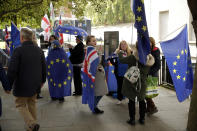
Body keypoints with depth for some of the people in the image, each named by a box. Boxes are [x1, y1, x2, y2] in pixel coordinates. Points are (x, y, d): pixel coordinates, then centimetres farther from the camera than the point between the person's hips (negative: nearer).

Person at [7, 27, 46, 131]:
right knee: (32, 104, 19)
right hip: (35, 84, 6)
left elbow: (12, 70, -20)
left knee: (20, 105, 8)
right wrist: (42, 80, 24)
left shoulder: (18, 50, -18)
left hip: (22, 85, -6)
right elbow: (44, 67, 11)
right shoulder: (39, 50, 3)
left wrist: (8, 85, -11)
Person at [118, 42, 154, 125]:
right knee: (141, 100, 16)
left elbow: (122, 60, -9)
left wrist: (120, 53, 8)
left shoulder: (132, 57, -17)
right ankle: (142, 118, 23)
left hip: (131, 82, -3)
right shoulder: (149, 58, -5)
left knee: (131, 100, 7)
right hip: (142, 83, 3)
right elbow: (147, 72, 2)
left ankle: (132, 119, 11)